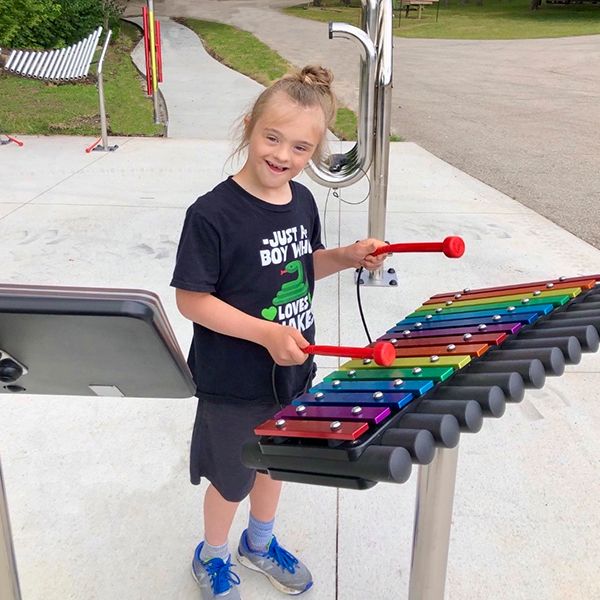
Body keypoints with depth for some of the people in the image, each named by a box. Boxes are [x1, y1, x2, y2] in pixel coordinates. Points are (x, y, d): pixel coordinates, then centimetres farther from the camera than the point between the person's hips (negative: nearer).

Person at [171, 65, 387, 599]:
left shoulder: (302, 201, -4)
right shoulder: (212, 214, -24)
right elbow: (191, 299, -22)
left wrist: (347, 256, -7)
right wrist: (265, 332, -30)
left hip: (292, 373, 6)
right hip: (232, 384, -6)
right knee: (232, 478, 16)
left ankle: (260, 542, 54)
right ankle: (212, 557, 46)